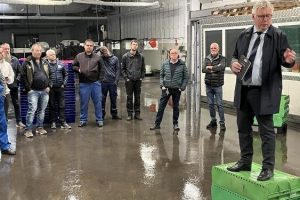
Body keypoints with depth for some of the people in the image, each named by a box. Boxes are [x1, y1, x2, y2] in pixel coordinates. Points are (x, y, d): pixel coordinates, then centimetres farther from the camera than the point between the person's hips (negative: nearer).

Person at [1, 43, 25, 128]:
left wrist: (17, 79, -2)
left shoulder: (15, 59, 6)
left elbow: (19, 71, 11)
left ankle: (19, 121, 20)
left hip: (14, 85, 3)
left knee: (16, 104, 11)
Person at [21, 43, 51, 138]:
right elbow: (23, 77, -5)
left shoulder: (44, 62, 13)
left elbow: (49, 75, 20)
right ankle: (28, 130, -3)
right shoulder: (27, 63, -3)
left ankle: (40, 128, 20)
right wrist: (28, 89, -10)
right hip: (33, 91, -5)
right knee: (32, 110, -9)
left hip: (44, 91, 5)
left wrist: (48, 86, 8)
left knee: (42, 110, 10)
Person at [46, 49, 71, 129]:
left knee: (62, 106, 5)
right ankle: (53, 122, 17)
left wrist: (64, 83, 5)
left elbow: (65, 75, 14)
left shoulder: (60, 64, 7)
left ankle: (62, 122, 12)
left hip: (60, 88, 3)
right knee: (52, 106, 7)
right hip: (51, 89, -3)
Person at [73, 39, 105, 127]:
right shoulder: (79, 56, 3)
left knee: (98, 102, 6)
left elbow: (102, 68, 10)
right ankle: (83, 120, 20)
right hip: (83, 84, 0)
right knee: (83, 103, 8)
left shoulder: (97, 57, 3)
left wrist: (99, 78, 1)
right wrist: (78, 69, -8)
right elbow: (74, 66, 13)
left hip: (95, 83, 0)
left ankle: (99, 119, 17)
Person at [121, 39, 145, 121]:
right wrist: (126, 78, -7)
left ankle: (137, 114, 16)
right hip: (129, 80, -2)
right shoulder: (125, 56, -1)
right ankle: (130, 114, 12)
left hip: (138, 80, 2)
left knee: (137, 97, 8)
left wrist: (141, 77, 0)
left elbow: (143, 68, 9)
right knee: (129, 97, 4)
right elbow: (122, 68, 1)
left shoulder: (141, 56, 4)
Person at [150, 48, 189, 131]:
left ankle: (175, 124, 21)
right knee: (161, 106, 1)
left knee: (176, 107, 10)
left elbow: (186, 77, 1)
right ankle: (157, 123, 8)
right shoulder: (165, 64, 3)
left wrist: (182, 87, -7)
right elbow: (161, 75, 8)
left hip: (177, 89, -1)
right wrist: (162, 85, -5)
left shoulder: (182, 64, -1)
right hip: (166, 88, 1)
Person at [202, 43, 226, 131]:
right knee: (210, 104, 10)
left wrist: (211, 67, -10)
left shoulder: (222, 58, -2)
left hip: (218, 85, -4)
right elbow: (203, 69, -5)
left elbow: (221, 67, -21)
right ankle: (213, 121, 21)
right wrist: (215, 69, -15)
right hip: (208, 85, 4)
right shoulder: (207, 59, 8)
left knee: (219, 104, -3)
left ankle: (222, 123, 2)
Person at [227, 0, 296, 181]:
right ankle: (245, 161, 30)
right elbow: (236, 55, 18)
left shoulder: (279, 36, -5)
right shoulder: (244, 35, 9)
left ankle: (268, 167, 12)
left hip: (264, 92, -5)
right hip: (243, 90, 6)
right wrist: (234, 63, -4)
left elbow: (284, 60, -6)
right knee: (243, 127, 15)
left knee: (266, 130, 1)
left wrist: (288, 60, -29)